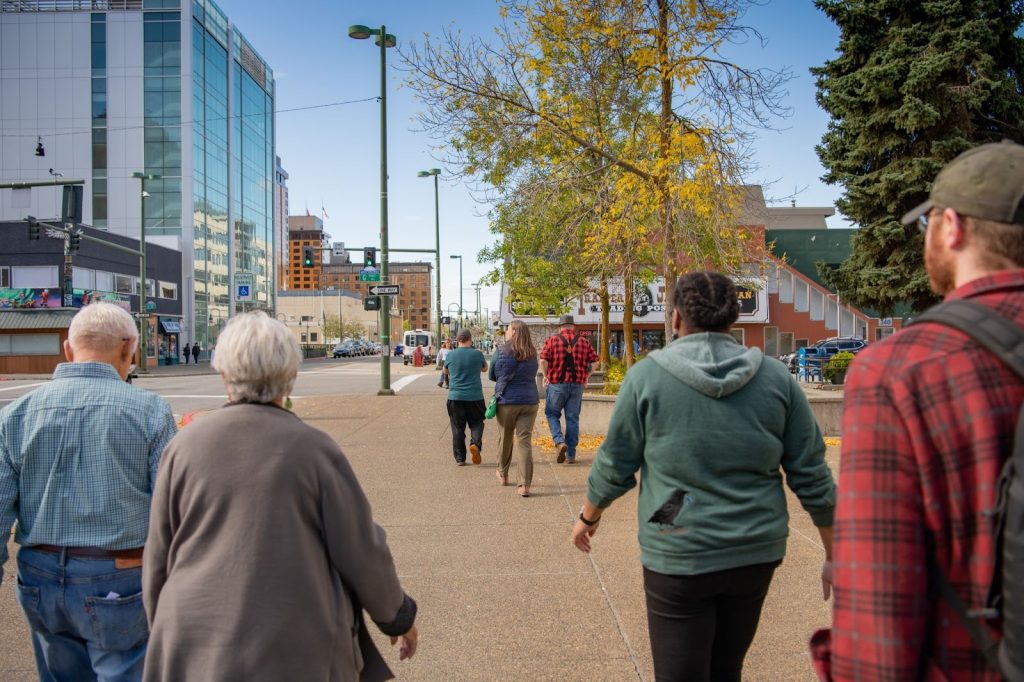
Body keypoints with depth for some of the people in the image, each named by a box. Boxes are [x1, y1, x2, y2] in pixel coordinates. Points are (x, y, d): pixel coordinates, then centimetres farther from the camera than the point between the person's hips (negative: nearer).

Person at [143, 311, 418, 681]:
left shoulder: (185, 446, -4)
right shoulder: (314, 449, -10)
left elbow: (159, 559, 4)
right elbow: (362, 551, -5)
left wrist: (166, 635, 19)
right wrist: (399, 616, 10)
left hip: (199, 650, 2)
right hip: (296, 651, -2)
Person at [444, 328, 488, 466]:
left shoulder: (451, 354, -2)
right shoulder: (477, 354, -5)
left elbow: (446, 372, 15)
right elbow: (485, 369, 15)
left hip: (455, 397, 1)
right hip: (474, 396, -1)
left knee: (457, 428, 8)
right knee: (476, 423, 14)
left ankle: (460, 458, 8)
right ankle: (475, 443, -12)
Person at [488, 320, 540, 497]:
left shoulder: (501, 353, -7)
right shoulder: (532, 355, 3)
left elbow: (492, 376, 5)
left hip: (507, 401, -2)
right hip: (529, 401, 2)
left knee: (505, 438, 17)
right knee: (524, 442, 0)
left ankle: (503, 474, 35)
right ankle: (525, 485, -8)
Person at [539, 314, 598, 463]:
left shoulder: (552, 340, -2)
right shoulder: (584, 342, 5)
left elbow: (543, 361, -13)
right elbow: (594, 362, 0)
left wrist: (546, 376, 2)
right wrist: (585, 377, 12)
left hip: (556, 384, -2)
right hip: (577, 385, 2)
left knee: (552, 414, 13)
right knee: (573, 418, 9)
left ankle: (559, 441, -9)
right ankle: (571, 454, 12)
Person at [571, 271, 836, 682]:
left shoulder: (647, 376, -8)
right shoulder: (776, 378, -1)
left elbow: (614, 466, -1)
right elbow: (812, 478, 1)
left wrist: (588, 517, 17)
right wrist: (834, 555, 12)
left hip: (678, 556, -3)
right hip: (756, 554, 4)